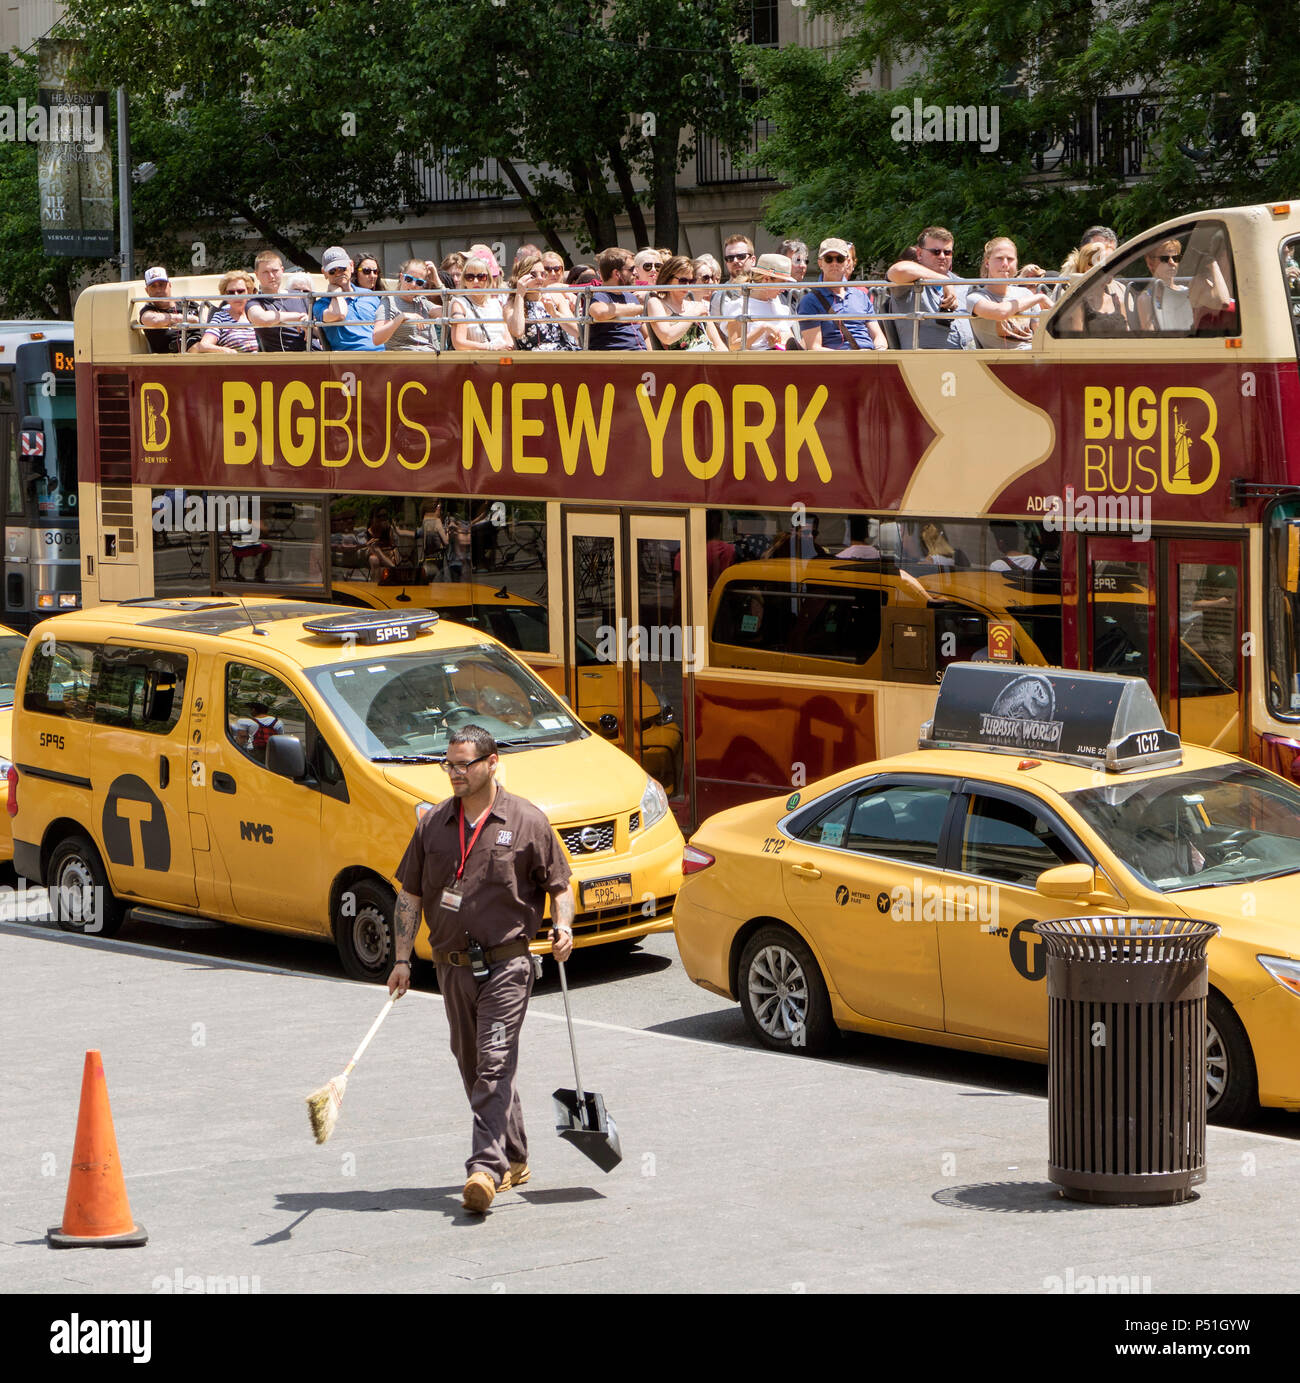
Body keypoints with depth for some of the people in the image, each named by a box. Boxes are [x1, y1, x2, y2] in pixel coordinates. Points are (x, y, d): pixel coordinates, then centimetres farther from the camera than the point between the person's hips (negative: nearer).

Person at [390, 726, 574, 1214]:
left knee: (494, 1065, -14)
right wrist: (402, 959, 5)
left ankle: (486, 1168, -20)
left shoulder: (526, 822, -2)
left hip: (506, 963, -5)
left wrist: (563, 926, -15)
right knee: (473, 1067, 13)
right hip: (452, 966, 5)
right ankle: (514, 1159, 28)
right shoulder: (433, 823, 8)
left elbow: (559, 884, 4)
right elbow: (410, 894, 11)